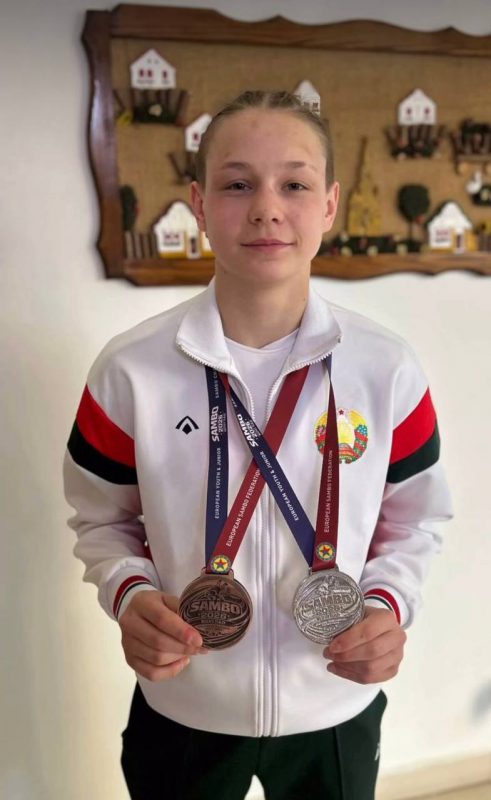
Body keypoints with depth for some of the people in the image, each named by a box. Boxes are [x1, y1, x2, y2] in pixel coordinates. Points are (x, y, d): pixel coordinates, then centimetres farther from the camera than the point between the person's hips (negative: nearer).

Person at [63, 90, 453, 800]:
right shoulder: (129, 372, -16)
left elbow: (413, 524, -1)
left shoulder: (388, 370, -13)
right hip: (181, 709, 0)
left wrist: (388, 605, -19)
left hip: (336, 711, 1)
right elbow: (102, 519, -2)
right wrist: (130, 595, -21)